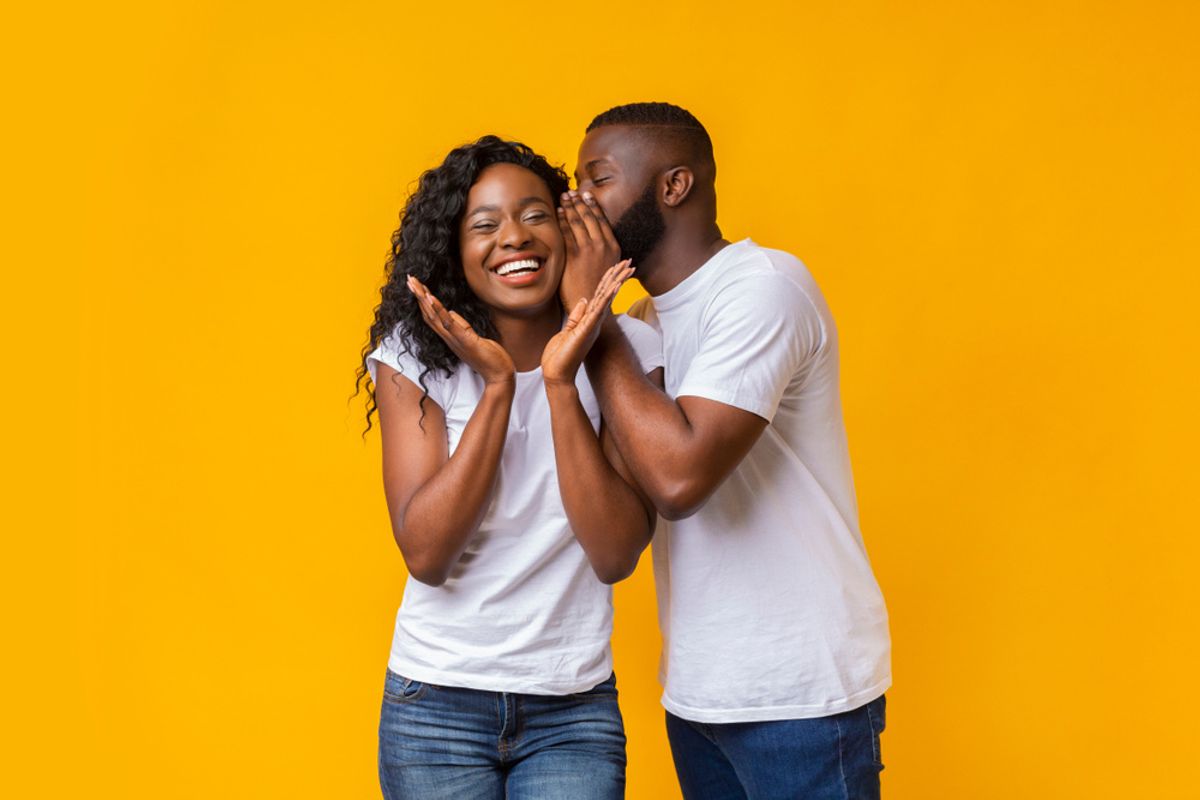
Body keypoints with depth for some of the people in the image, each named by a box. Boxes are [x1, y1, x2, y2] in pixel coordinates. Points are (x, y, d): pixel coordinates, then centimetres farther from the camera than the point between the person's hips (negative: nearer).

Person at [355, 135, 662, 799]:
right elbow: (425, 553, -14)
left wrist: (561, 382, -21)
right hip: (436, 702, 0)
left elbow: (615, 555, -14)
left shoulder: (625, 350, -6)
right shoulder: (416, 358, -5)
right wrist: (497, 385, -20)